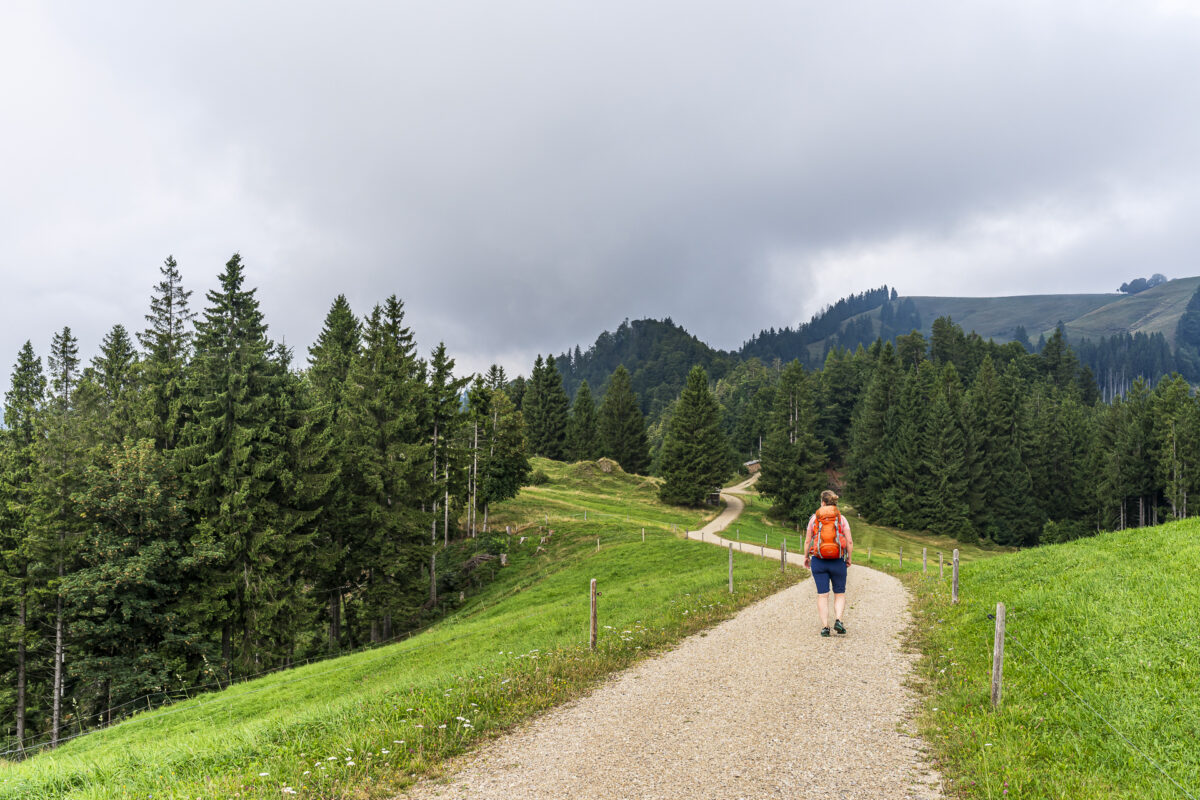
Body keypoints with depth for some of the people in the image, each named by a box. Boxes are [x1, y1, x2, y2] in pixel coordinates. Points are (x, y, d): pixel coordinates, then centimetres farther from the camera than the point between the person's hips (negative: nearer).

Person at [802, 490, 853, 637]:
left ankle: (824, 626, -2)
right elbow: (849, 542, -5)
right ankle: (838, 620, -7)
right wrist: (849, 559, 7)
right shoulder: (841, 519, 0)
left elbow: (807, 541, 0)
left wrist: (806, 557, 13)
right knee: (840, 594, 13)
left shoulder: (814, 518, 0)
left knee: (822, 595, 4)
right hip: (838, 561, 0)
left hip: (818, 561, 0)